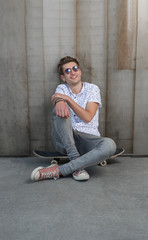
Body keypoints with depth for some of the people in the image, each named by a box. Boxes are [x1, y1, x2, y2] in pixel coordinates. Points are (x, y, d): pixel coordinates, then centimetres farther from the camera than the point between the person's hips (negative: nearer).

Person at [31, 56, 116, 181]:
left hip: (88, 138, 0)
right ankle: (77, 164, -30)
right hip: (65, 140, 1)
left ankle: (58, 170, -31)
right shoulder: (62, 88, 12)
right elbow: (56, 99, -14)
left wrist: (67, 99, -16)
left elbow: (88, 117, -7)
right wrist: (59, 102, -40)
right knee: (60, 110, -28)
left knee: (110, 145, -32)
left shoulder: (92, 89, 7)